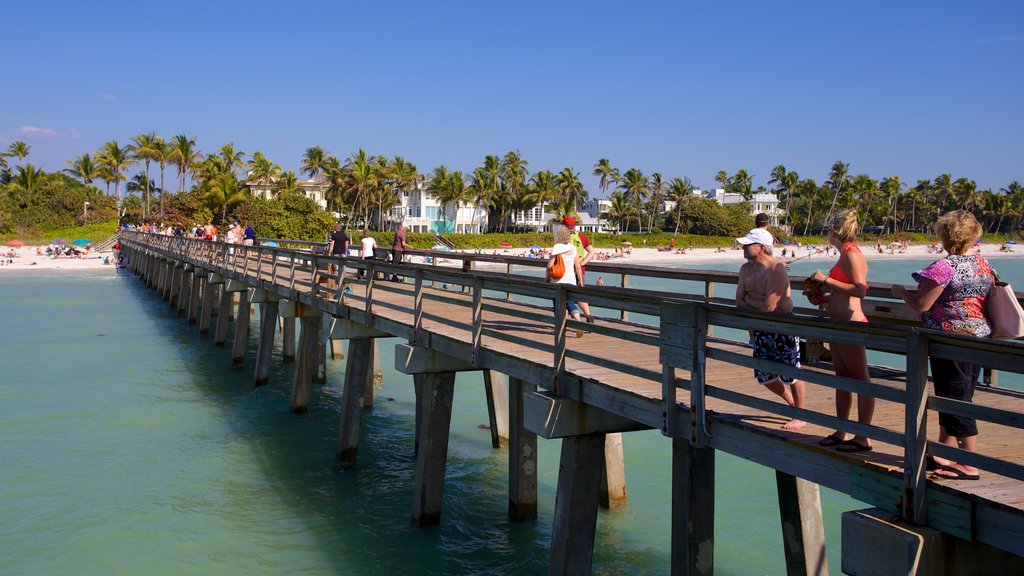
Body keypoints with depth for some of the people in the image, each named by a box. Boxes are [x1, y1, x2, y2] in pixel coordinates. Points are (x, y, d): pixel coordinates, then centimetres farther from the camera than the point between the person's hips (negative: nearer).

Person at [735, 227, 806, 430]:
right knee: (765, 377, 13)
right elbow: (740, 303, 4)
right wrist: (759, 304, -12)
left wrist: (749, 299, -10)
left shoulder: (777, 270, -21)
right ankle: (792, 403, 35)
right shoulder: (746, 269, 4)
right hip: (761, 328, 8)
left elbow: (769, 306, -26)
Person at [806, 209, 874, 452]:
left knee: (860, 380, -3)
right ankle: (840, 432, 23)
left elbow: (860, 290, -26)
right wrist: (824, 298, 11)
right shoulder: (845, 254, 15)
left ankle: (863, 438, 3)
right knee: (841, 378, 15)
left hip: (850, 323, -11)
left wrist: (827, 280, -22)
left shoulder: (852, 254, -15)